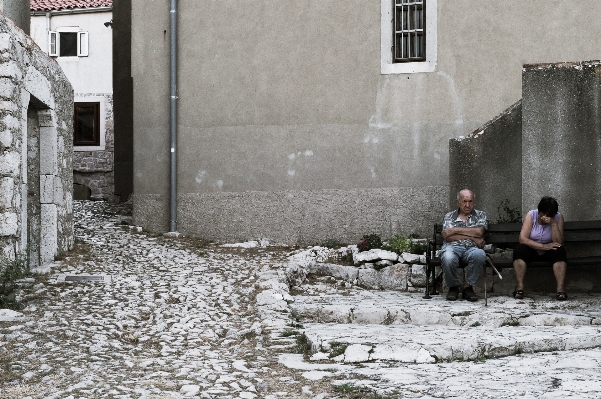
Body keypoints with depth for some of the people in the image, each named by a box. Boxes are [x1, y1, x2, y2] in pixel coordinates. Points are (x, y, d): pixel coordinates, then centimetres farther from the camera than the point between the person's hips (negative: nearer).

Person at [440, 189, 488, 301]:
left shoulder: (480, 215, 20)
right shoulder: (449, 216, 19)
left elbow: (479, 232, -2)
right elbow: (447, 236, 0)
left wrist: (456, 230, -3)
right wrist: (472, 237, -5)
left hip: (471, 249, 1)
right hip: (452, 247, -1)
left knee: (480, 255, -37)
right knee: (448, 258, -38)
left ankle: (467, 287, -16)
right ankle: (453, 287, -9)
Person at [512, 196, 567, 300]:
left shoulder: (558, 217, -11)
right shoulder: (531, 215, -12)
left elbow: (559, 242, -21)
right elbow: (522, 239, -23)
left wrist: (553, 223, -31)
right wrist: (543, 246, -31)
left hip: (549, 252, 0)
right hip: (532, 250, 0)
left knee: (560, 251, -31)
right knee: (519, 249, -31)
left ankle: (560, 289, -40)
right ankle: (519, 287, -36)